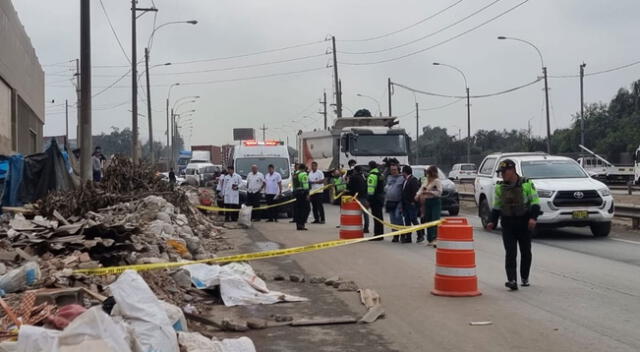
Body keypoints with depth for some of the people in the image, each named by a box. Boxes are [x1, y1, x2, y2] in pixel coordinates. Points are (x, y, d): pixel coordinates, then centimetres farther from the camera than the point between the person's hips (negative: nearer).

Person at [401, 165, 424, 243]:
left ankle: (420, 235, 3)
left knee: (414, 220, -7)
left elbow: (416, 191, -19)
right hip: (405, 204, 9)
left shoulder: (413, 180, -13)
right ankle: (408, 237, 13)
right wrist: (403, 203, 17)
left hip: (412, 204, -9)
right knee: (407, 221, 9)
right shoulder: (405, 181, 17)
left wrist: (413, 201, -20)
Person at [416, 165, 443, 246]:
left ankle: (434, 239, -25)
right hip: (427, 202, 7)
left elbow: (439, 192, -15)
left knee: (435, 221, -16)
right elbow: (421, 189, 16)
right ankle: (429, 240, 17)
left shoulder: (437, 181, -6)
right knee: (428, 221, 9)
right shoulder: (426, 181, 16)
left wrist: (429, 192, -20)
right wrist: (418, 195, -4)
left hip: (435, 202, -7)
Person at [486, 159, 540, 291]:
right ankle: (512, 280, -15)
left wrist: (533, 217, -17)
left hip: (524, 224, -1)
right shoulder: (500, 187, 8)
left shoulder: (526, 184, -3)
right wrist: (492, 222, 3)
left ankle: (525, 278, 26)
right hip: (507, 225, 2)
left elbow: (535, 203, -2)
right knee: (510, 253, -8)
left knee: (526, 252, 9)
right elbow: (496, 207, 15)